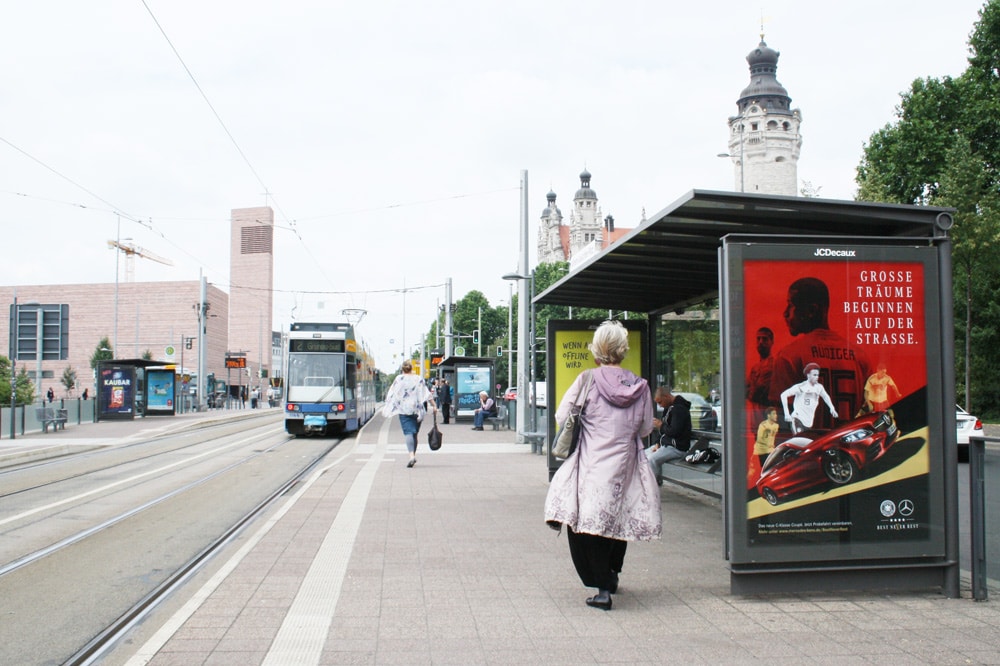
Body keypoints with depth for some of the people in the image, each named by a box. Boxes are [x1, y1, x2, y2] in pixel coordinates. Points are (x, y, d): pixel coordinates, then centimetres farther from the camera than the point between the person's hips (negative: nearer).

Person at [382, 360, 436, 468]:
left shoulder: (399, 379, 0)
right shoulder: (419, 379, 6)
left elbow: (392, 395, 0)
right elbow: (427, 394, 4)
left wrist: (387, 407, 7)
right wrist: (433, 405, 10)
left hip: (404, 410, -3)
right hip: (417, 410, 3)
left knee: (408, 432, -11)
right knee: (414, 432, 16)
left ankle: (412, 455, -29)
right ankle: (414, 455, 22)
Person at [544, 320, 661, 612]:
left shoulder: (587, 380, -7)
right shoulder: (639, 386, 1)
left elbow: (562, 417, -4)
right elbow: (646, 428, 8)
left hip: (592, 464, -3)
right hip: (625, 465, 4)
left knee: (588, 521, 2)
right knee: (619, 518, 19)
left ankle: (603, 587, -5)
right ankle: (612, 575, 35)